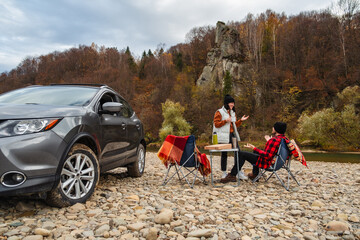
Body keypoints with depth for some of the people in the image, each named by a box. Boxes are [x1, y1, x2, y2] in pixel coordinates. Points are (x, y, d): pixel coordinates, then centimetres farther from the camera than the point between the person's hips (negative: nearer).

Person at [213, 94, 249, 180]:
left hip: (232, 135, 6)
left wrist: (240, 120, 3)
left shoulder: (233, 113, 17)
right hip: (224, 137, -6)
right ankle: (224, 173, 14)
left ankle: (239, 172, 7)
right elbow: (216, 124, -10)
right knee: (224, 154, 2)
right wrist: (225, 121, -20)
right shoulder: (219, 112, -4)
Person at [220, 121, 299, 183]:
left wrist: (254, 148, -27)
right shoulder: (285, 139, 0)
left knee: (241, 154, -4)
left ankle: (232, 175, 0)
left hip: (267, 162, -9)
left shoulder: (274, 140, -28)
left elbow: (267, 156, -31)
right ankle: (255, 174, 42)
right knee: (255, 152, 36)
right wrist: (269, 141, 21)